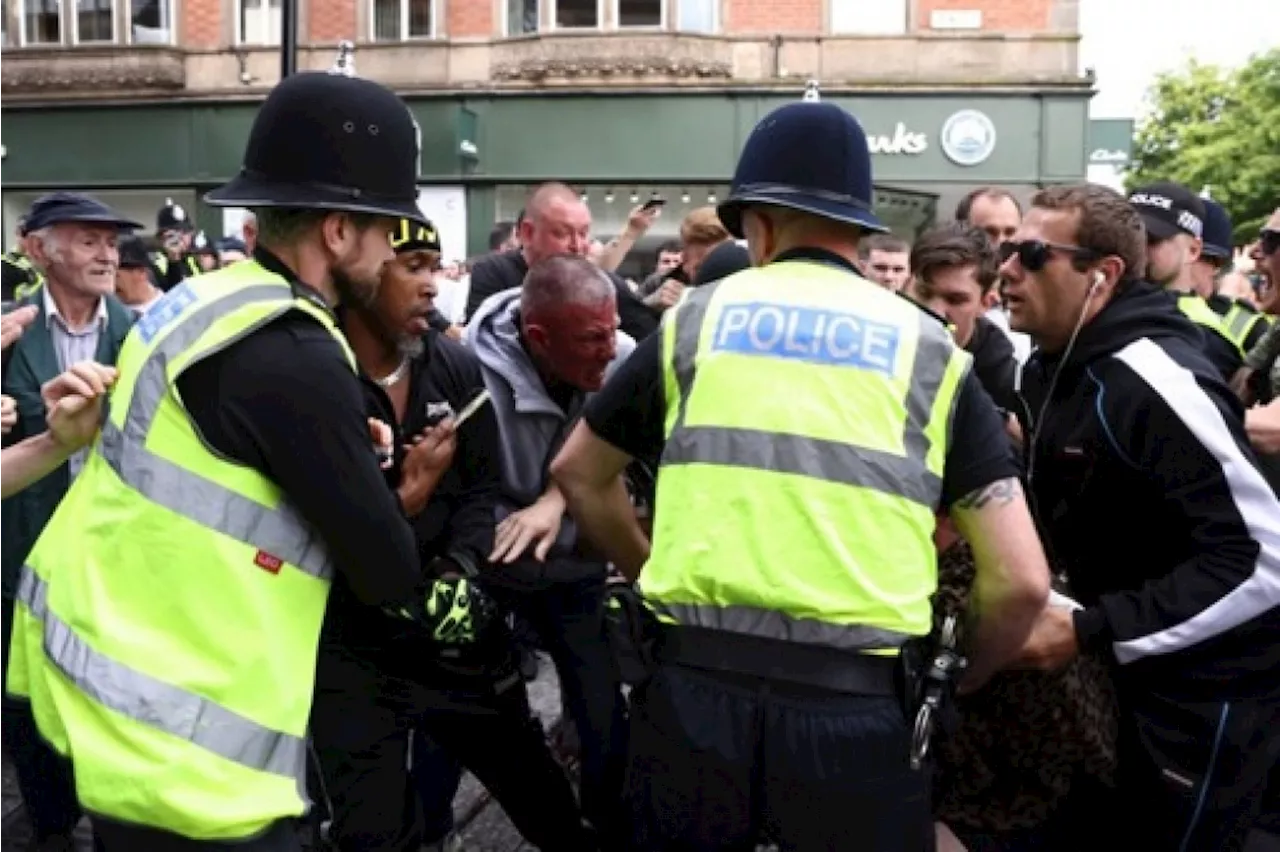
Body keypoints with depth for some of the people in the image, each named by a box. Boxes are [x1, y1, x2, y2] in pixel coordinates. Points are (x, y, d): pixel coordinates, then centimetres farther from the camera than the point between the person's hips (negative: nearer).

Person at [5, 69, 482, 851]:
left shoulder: (201, 303, 5)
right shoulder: (291, 357, -22)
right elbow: (380, 559, -12)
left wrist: (350, 450, 5)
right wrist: (452, 607, 6)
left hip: (108, 678, 9)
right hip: (176, 739, -9)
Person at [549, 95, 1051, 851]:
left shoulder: (695, 320, 9)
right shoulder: (930, 350, 6)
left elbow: (579, 474, 21)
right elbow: (1023, 581, 1)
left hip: (694, 681, 1)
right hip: (857, 702, 0)